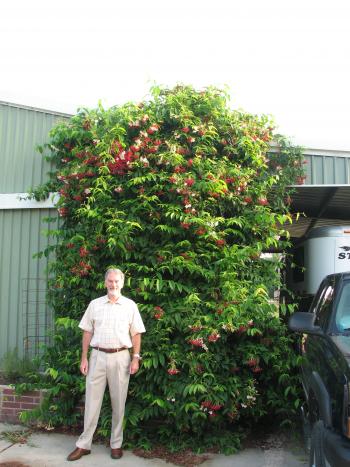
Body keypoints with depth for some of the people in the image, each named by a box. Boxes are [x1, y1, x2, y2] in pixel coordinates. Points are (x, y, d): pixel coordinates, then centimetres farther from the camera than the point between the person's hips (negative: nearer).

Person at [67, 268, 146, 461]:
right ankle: (84, 444, 15)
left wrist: (135, 358, -5)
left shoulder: (130, 305, 1)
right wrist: (84, 357, 2)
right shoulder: (95, 304, 5)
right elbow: (87, 332, 7)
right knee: (92, 401, 5)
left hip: (120, 357, -1)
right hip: (98, 356, 1)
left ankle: (116, 444, 21)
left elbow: (136, 334, 3)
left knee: (118, 402, 8)